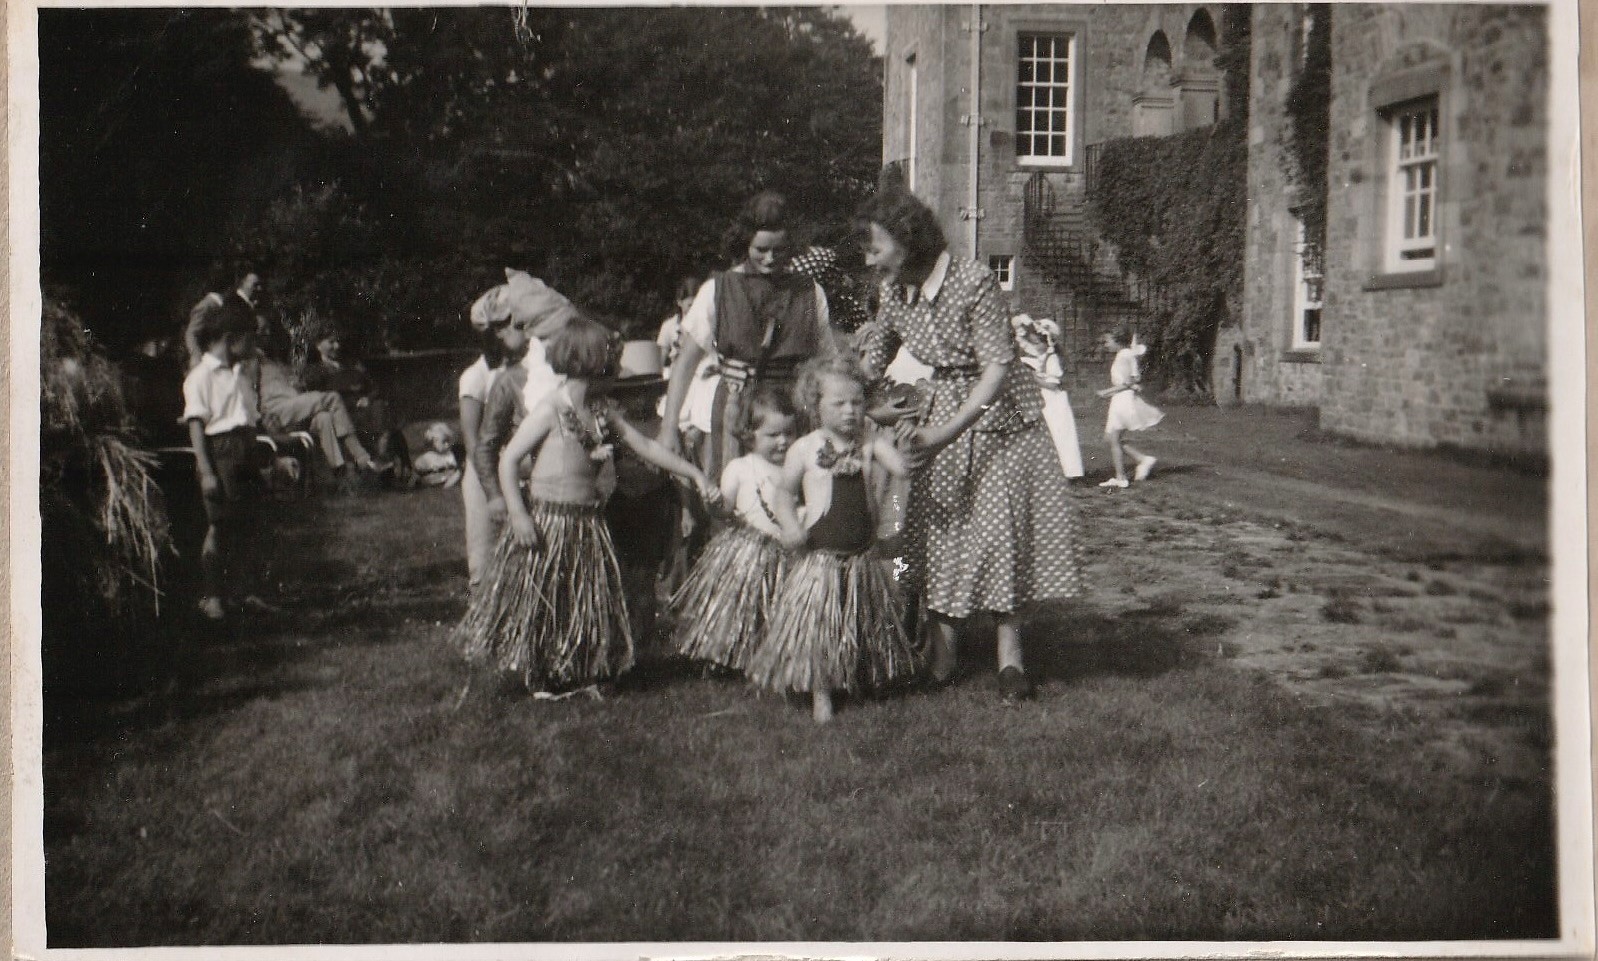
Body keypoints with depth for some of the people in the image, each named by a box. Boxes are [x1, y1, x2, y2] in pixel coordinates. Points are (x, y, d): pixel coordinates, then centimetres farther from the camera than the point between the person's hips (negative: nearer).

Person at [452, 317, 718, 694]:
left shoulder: (604, 409, 5)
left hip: (587, 519, 7)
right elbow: (508, 459, -14)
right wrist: (518, 514, -21)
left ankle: (581, 675, 24)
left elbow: (646, 446, 11)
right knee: (538, 601, 4)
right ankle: (537, 678, 19)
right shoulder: (551, 408, -15)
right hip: (548, 519, -7)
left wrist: (695, 474, 7)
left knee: (589, 601, 11)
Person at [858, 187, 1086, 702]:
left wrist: (944, 434, -31)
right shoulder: (893, 293, -3)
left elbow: (998, 368, -24)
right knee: (934, 524, 0)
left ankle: (1009, 651, 1)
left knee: (999, 522, -9)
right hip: (940, 414, 6)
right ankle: (942, 651, 9)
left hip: (998, 413, -5)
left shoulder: (974, 283, -23)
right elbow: (872, 364, 11)